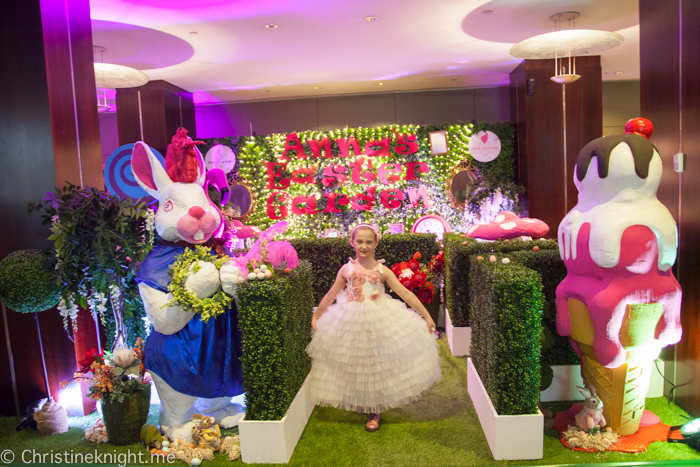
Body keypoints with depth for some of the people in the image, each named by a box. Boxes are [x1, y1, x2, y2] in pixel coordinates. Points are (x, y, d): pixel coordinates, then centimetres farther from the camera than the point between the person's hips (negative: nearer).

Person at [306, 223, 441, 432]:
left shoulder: (382, 271, -6)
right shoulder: (347, 269, -4)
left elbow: (406, 294, -6)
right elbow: (330, 295, 7)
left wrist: (426, 316, -6)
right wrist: (316, 316, 14)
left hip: (380, 321, -1)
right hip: (351, 321, 1)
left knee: (377, 364, 7)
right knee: (356, 366, 12)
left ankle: (375, 411, 26)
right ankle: (365, 405, 37)